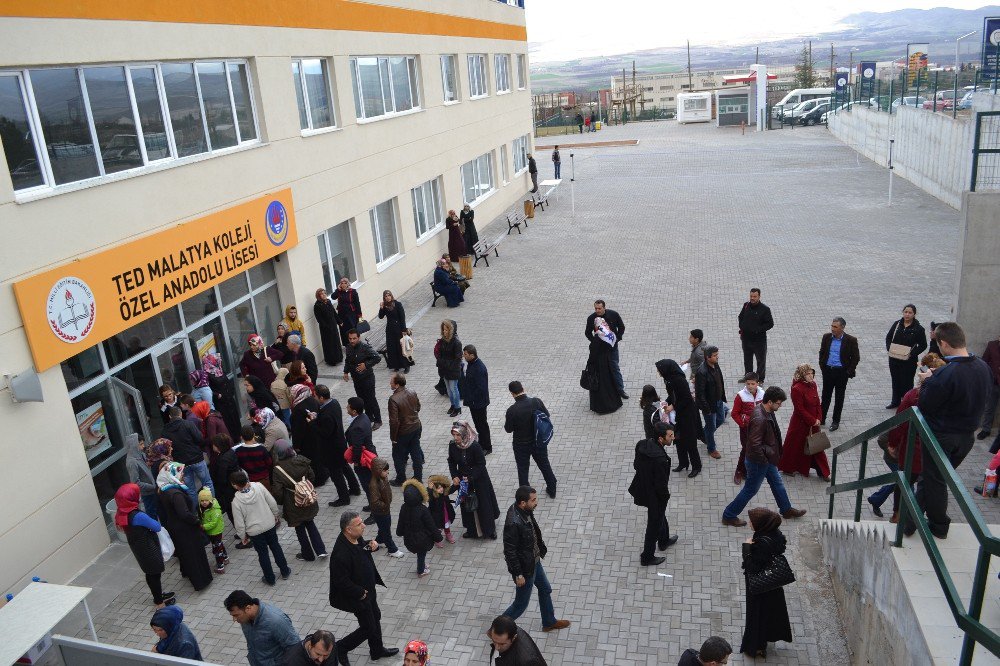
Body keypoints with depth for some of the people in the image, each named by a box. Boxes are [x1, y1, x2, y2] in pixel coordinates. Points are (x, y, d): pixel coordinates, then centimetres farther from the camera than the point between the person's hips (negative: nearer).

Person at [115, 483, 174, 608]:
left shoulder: (122, 514, -8)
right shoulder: (138, 516, -34)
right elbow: (157, 527, -23)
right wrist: (157, 523, 1)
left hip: (138, 549, 8)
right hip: (148, 549, -8)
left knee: (151, 573, 25)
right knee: (154, 574, 11)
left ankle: (158, 594, 43)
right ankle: (159, 601, 28)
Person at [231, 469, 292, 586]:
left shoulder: (236, 501, -21)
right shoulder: (258, 487, -17)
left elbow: (239, 523, -12)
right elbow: (272, 502, -7)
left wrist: (243, 536, 4)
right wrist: (277, 515, 10)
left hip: (254, 531, -3)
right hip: (270, 525, 3)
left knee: (262, 554, 16)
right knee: (275, 546, 22)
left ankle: (270, 578, 30)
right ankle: (285, 571, 35)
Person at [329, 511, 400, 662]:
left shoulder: (355, 538, -10)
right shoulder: (341, 553, -37)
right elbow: (342, 582, -30)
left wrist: (372, 545, -9)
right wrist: (361, 593, -19)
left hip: (367, 589, 8)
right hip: (358, 597, -8)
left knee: (375, 617, 24)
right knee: (369, 628, 7)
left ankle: (377, 650, 45)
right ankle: (341, 648, 28)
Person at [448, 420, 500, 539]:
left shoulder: (475, 446, -26)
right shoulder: (452, 445, -12)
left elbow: (481, 464, -19)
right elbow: (451, 462, 2)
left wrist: (470, 478, -23)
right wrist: (454, 476, -9)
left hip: (479, 479, -4)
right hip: (463, 479, 4)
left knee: (484, 504, 9)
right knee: (467, 505, 15)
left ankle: (489, 529, 28)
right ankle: (472, 530, 34)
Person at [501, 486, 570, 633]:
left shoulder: (525, 510, -11)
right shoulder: (513, 523, -37)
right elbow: (509, 551, -27)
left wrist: (540, 550, 19)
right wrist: (518, 574, -19)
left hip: (534, 561, 9)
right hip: (525, 568, -9)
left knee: (545, 589, 27)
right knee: (521, 604, 11)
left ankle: (549, 622, 50)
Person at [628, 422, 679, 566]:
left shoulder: (641, 444, -15)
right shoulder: (660, 459, -38)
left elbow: (636, 465, 1)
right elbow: (661, 485, -27)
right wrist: (666, 496, -7)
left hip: (642, 488, 8)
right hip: (655, 496, -8)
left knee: (660, 516, 33)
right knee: (654, 526, 16)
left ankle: (664, 540, 57)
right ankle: (647, 557, 35)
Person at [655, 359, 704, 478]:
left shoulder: (679, 380, -29)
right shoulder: (668, 378, -3)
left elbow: (687, 399, -23)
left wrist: (674, 407, -20)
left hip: (687, 414, -8)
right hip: (677, 414, 9)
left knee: (689, 441, 5)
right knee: (678, 439, 19)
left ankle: (696, 467, 21)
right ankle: (683, 463, 36)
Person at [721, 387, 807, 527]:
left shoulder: (766, 411, -4)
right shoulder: (759, 419, -35)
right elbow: (754, 445, -34)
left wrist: (770, 458, 12)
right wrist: (764, 460, -20)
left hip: (767, 458, 9)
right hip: (758, 462, -9)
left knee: (777, 482, 25)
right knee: (750, 490, 7)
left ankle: (787, 510, 47)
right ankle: (729, 516, 20)